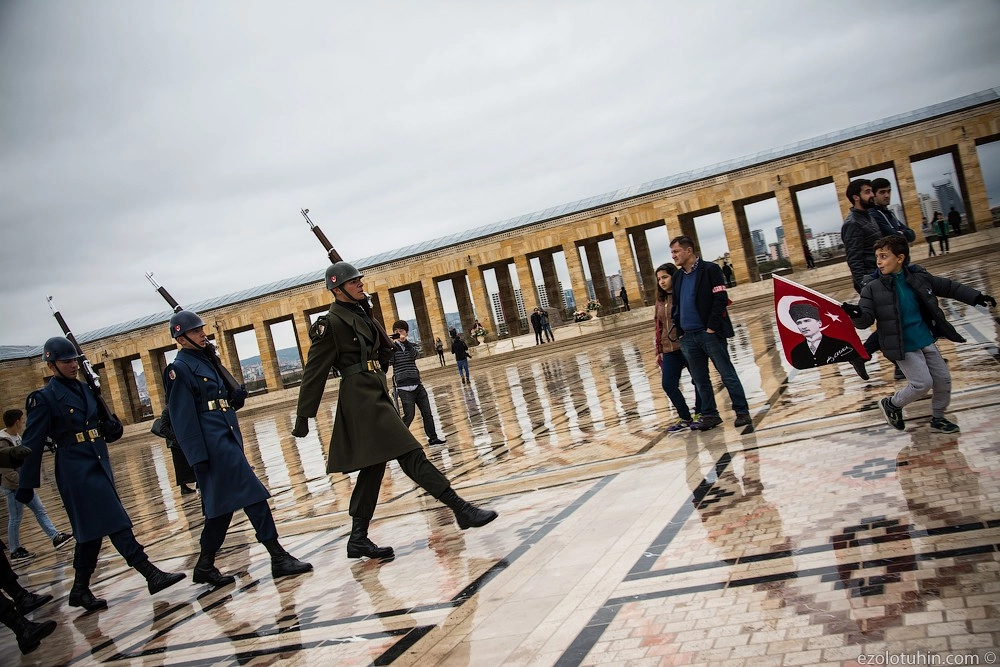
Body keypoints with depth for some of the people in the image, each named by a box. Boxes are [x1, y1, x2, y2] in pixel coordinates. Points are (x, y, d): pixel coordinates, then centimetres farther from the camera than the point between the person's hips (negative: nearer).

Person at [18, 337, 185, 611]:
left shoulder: (85, 389, 13)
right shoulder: (44, 398, -6)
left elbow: (104, 426, 19)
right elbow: (32, 443, -6)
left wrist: (111, 426, -5)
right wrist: (26, 485, -6)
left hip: (99, 464, 7)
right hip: (76, 469, -7)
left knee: (94, 529, 11)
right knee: (114, 522, -10)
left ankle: (80, 590, 23)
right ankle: (152, 574, -11)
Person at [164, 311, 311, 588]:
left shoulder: (207, 360, 17)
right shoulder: (180, 368, -9)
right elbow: (183, 418, -14)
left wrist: (236, 396, 2)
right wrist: (198, 457, -18)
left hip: (228, 439, 9)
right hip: (213, 444, -9)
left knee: (222, 505, 12)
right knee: (254, 497, -10)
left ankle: (205, 567, 22)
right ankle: (278, 558, -5)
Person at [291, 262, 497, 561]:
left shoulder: (361, 313, 15)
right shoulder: (331, 323, -10)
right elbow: (314, 373, -10)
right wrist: (303, 418, -9)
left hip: (376, 394, 10)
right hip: (361, 397, -10)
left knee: (373, 466, 11)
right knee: (410, 455, -10)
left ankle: (358, 539, 19)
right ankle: (463, 510, -8)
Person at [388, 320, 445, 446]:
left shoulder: (412, 345, 10)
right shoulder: (392, 347, 2)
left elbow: (415, 354, -12)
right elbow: (389, 362, -12)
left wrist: (405, 341, -24)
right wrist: (391, 347, -23)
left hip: (417, 385, 4)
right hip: (404, 388, -4)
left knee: (427, 412, 6)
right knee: (409, 415, -9)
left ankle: (432, 437, 17)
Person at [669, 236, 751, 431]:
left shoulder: (710, 269, -5)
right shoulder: (678, 277, 14)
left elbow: (720, 300, -11)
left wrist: (711, 328, -16)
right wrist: (679, 331, 9)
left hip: (710, 333, -6)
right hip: (688, 337, 6)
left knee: (727, 374, -1)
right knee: (700, 380, 9)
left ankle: (742, 412, 6)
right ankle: (709, 415, 17)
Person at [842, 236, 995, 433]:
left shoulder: (919, 276, -4)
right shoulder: (873, 288, -13)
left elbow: (949, 287, 8)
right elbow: (866, 319, -18)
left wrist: (977, 297, 4)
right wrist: (856, 315, -41)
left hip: (926, 340, 5)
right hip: (903, 346, -5)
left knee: (943, 380, 11)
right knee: (923, 383, -8)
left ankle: (938, 418, 32)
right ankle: (891, 404, 18)